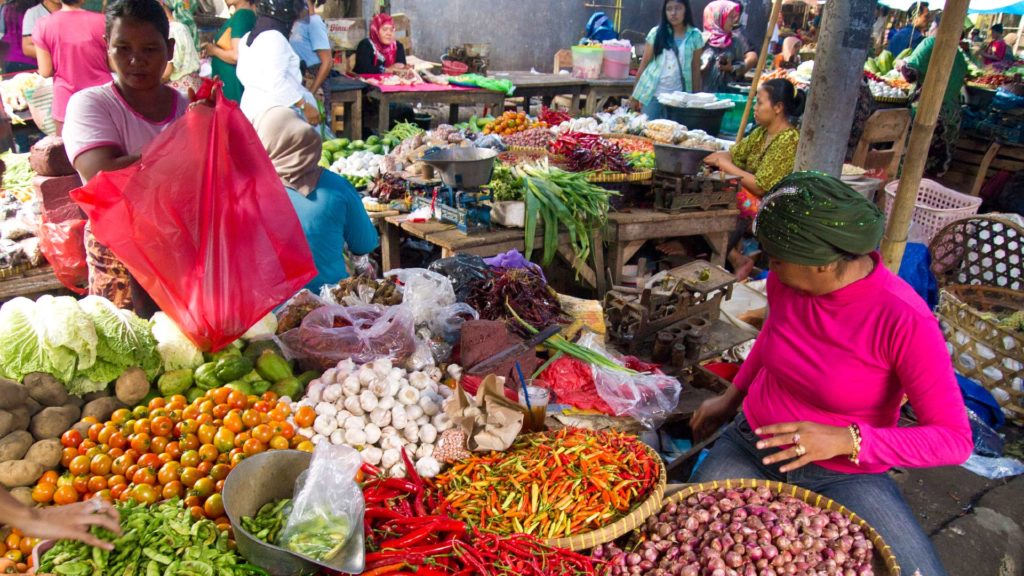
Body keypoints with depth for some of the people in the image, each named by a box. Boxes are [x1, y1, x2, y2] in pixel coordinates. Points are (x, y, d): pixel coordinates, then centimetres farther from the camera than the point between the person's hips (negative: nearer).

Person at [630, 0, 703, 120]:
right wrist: (635, 94, 0)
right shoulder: (656, 33, -1)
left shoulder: (695, 36, 1)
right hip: (652, 93, 0)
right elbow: (644, 63, 2)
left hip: (678, 96, 0)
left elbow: (695, 70, 5)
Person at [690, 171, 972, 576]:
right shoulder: (785, 281, -8)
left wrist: (847, 440, -29)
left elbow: (955, 439, -18)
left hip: (845, 473, -2)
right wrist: (731, 397, 18)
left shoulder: (906, 321, -23)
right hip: (753, 444, 3)